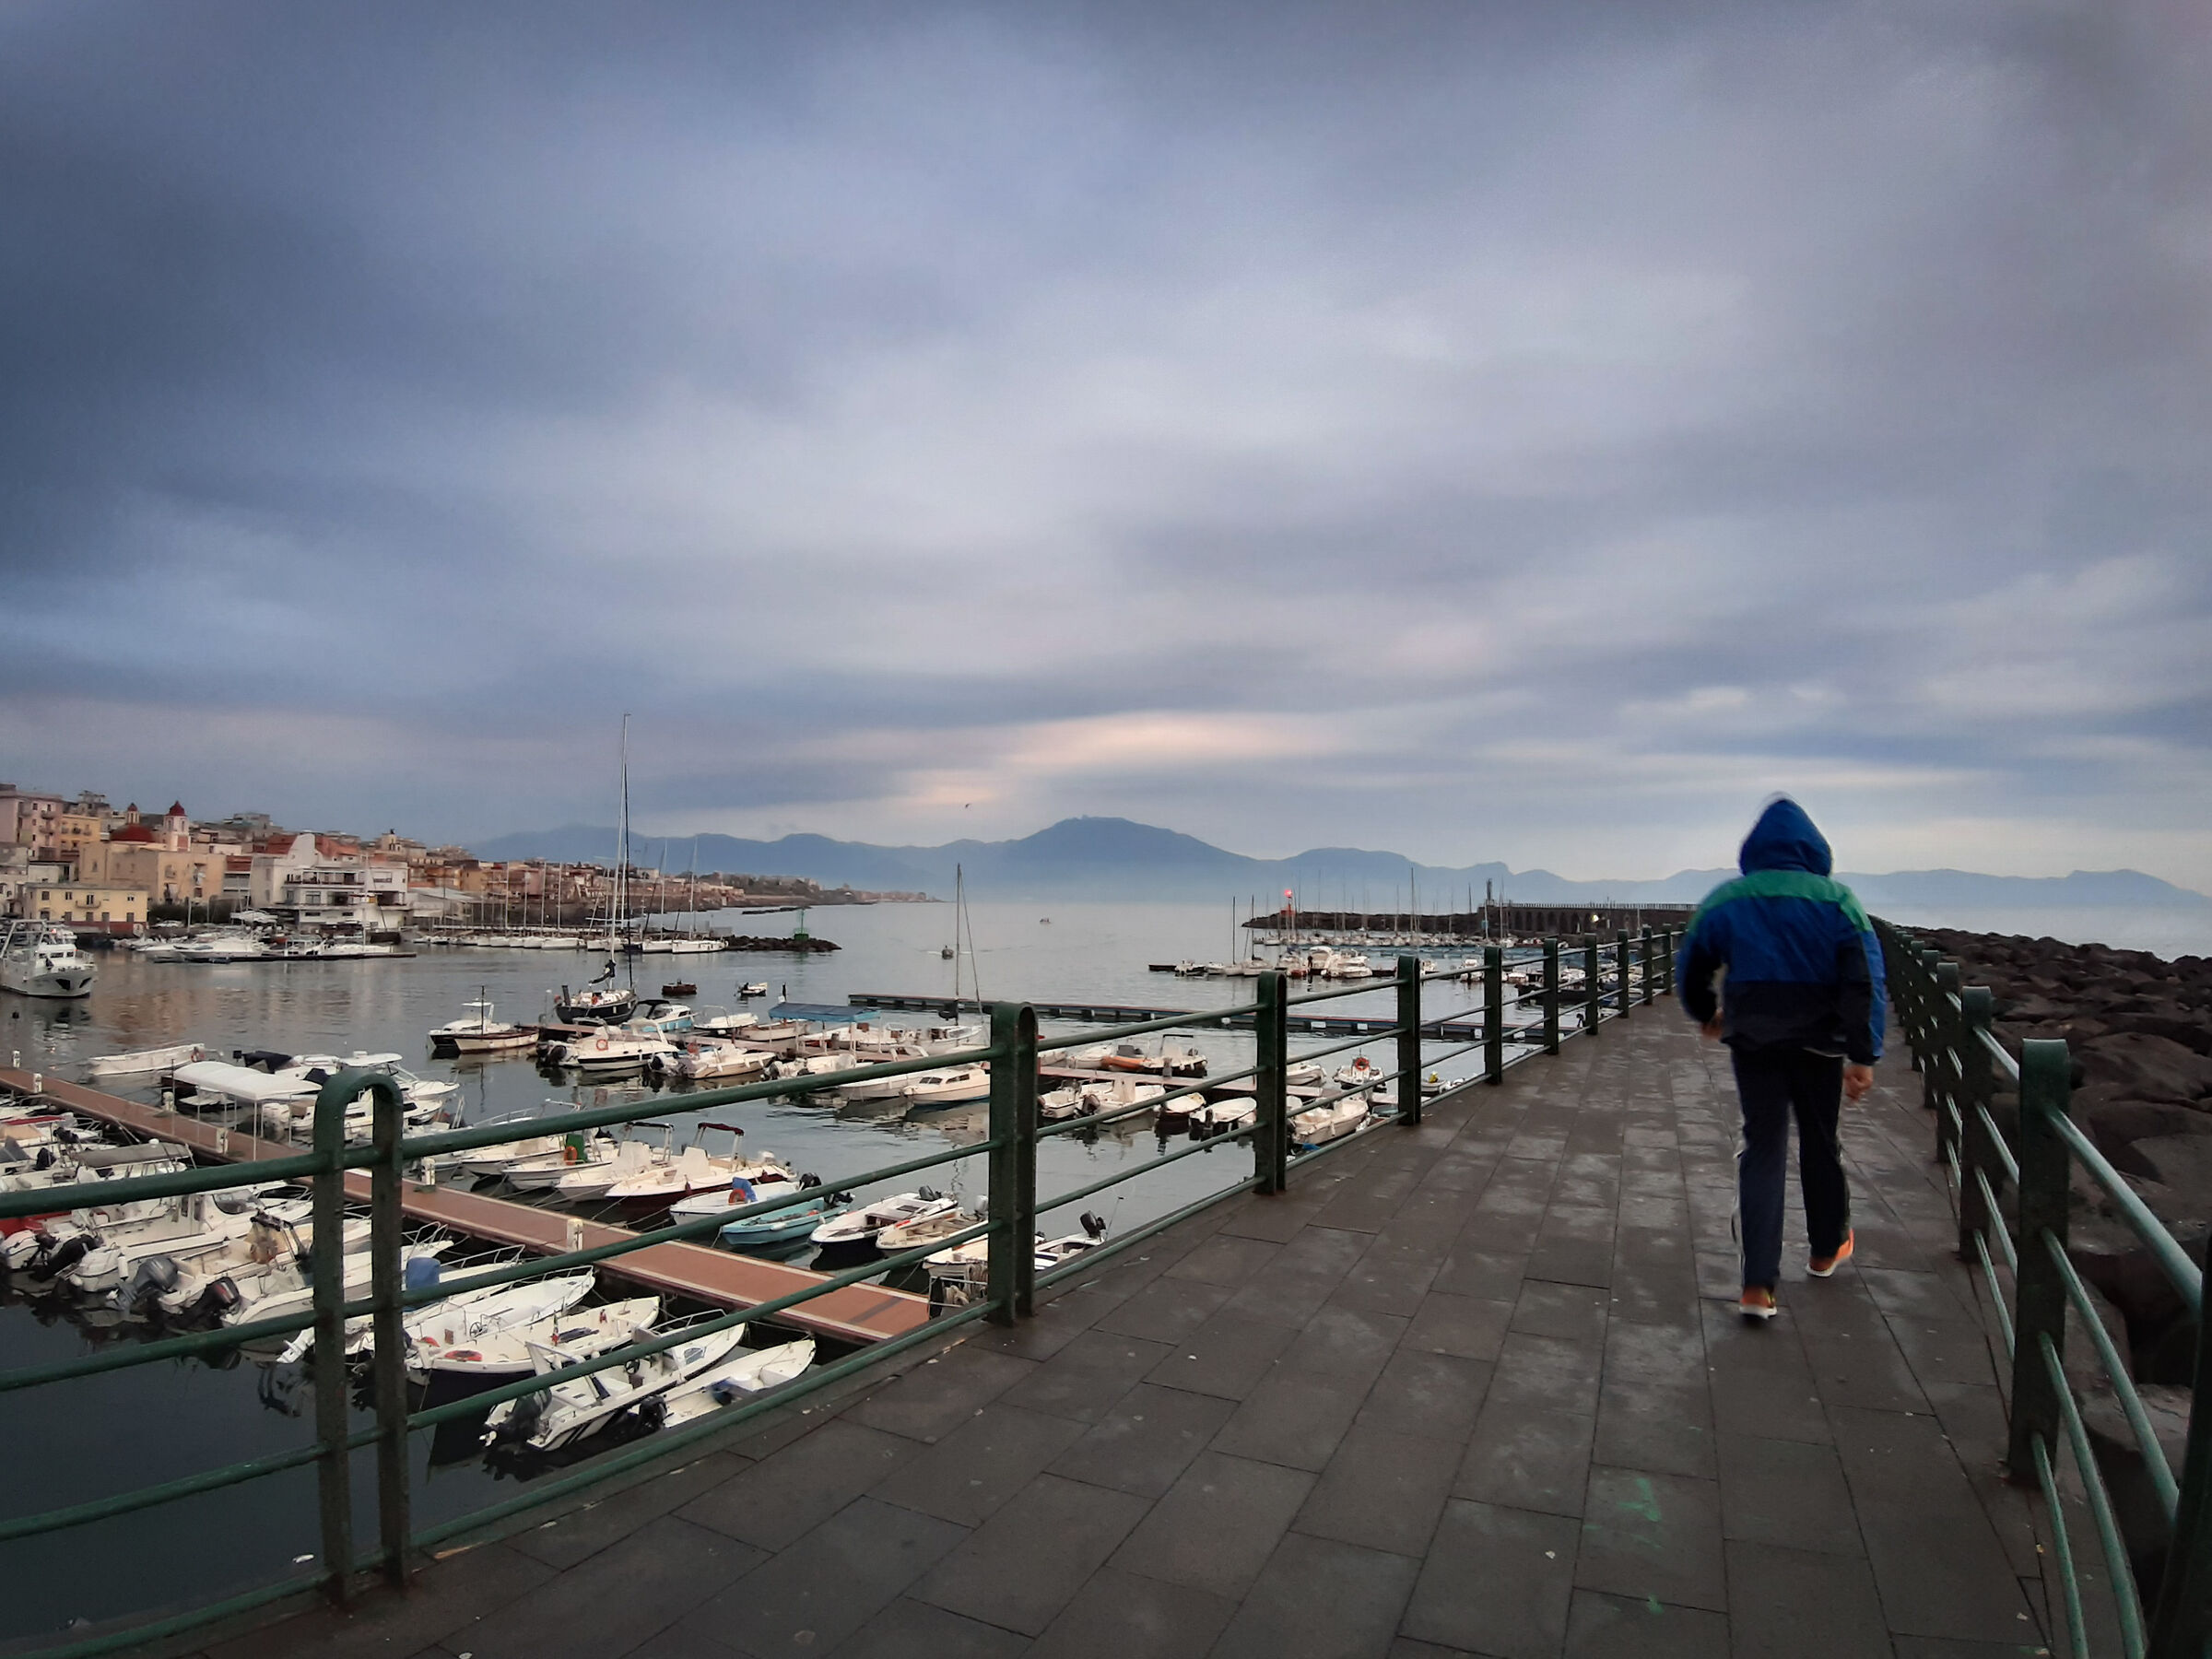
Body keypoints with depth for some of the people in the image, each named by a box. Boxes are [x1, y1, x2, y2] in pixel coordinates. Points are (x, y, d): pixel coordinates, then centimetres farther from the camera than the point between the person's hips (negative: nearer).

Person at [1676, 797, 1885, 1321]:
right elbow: (1865, 982, -13)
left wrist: (1706, 1015, 26)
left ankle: (1758, 1284, -5)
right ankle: (1827, 1249, 40)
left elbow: (1690, 970, 8)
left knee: (1762, 1147, 4)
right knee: (1819, 1141, 18)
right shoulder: (1836, 900, -5)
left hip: (1752, 1041, 1)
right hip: (1818, 1041, 0)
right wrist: (1864, 1056, -13)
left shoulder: (1724, 900, 0)